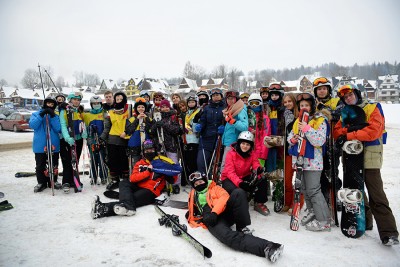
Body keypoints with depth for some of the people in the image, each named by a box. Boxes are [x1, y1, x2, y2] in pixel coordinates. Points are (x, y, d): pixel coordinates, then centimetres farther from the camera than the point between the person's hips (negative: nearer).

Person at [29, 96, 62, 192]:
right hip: (40, 146, -1)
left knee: (53, 166, 8)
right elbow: (32, 125, -10)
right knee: (40, 166, 4)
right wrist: (41, 115, -16)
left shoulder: (56, 116, 9)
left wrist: (52, 116, -14)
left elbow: (58, 129, -7)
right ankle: (41, 183, 15)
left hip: (54, 145, 1)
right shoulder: (36, 114, 8)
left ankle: (53, 181, 20)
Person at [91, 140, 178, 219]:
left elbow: (173, 178, 5)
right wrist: (148, 171, -11)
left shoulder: (162, 161, 7)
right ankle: (127, 206, -46)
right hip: (138, 187, 5)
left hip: (151, 191, -5)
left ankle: (103, 209, -43)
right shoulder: (140, 163, 18)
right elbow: (133, 178, 1)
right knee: (124, 182, -20)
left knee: (133, 199, -28)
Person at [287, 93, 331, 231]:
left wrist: (307, 129, -23)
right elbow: (290, 136, 18)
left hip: (313, 161, -7)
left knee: (313, 190, -8)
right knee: (304, 189, 15)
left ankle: (324, 221, 0)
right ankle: (312, 212, 31)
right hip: (300, 159, 7)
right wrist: (292, 139, -5)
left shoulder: (320, 120, -6)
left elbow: (320, 141, -17)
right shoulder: (298, 120, 15)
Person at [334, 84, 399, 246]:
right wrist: (349, 129, -15)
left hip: (370, 156, -6)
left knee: (376, 195, -10)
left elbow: (373, 131, -16)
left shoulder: (372, 109, -1)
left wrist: (348, 136, -17)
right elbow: (337, 131, 5)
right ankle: (363, 222, 28)